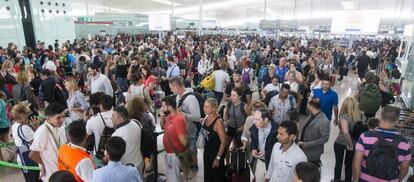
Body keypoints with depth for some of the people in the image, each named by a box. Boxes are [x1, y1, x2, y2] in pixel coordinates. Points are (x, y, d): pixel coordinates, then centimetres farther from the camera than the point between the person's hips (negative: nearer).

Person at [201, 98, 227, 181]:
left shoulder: (218, 122, -24)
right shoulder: (206, 118, -3)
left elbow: (223, 142, -21)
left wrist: (218, 158, -18)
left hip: (216, 153, -7)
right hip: (207, 152, 7)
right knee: (207, 175, 20)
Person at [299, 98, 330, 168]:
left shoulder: (324, 122, -29)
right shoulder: (312, 115, -5)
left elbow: (324, 138, -25)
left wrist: (308, 144, -24)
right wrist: (301, 141, 6)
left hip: (313, 152, -7)